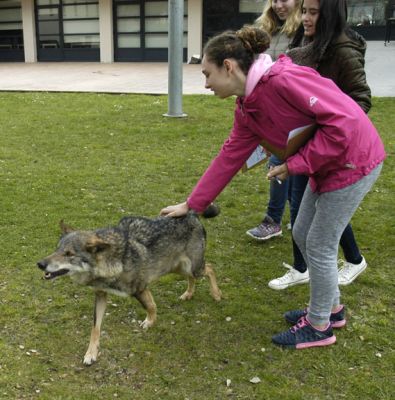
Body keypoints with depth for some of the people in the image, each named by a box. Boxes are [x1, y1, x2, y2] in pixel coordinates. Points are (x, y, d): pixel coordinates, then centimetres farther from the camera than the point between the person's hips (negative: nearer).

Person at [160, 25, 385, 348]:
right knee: (303, 235, 17)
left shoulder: (282, 80, -27)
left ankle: (319, 326, 21)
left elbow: (342, 121, -27)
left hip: (353, 162, -9)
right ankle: (331, 307, 37)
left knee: (319, 246, 1)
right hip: (325, 166, 9)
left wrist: (296, 164, -22)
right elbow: (229, 158, 6)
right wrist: (191, 204, 8)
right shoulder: (247, 108, 1)